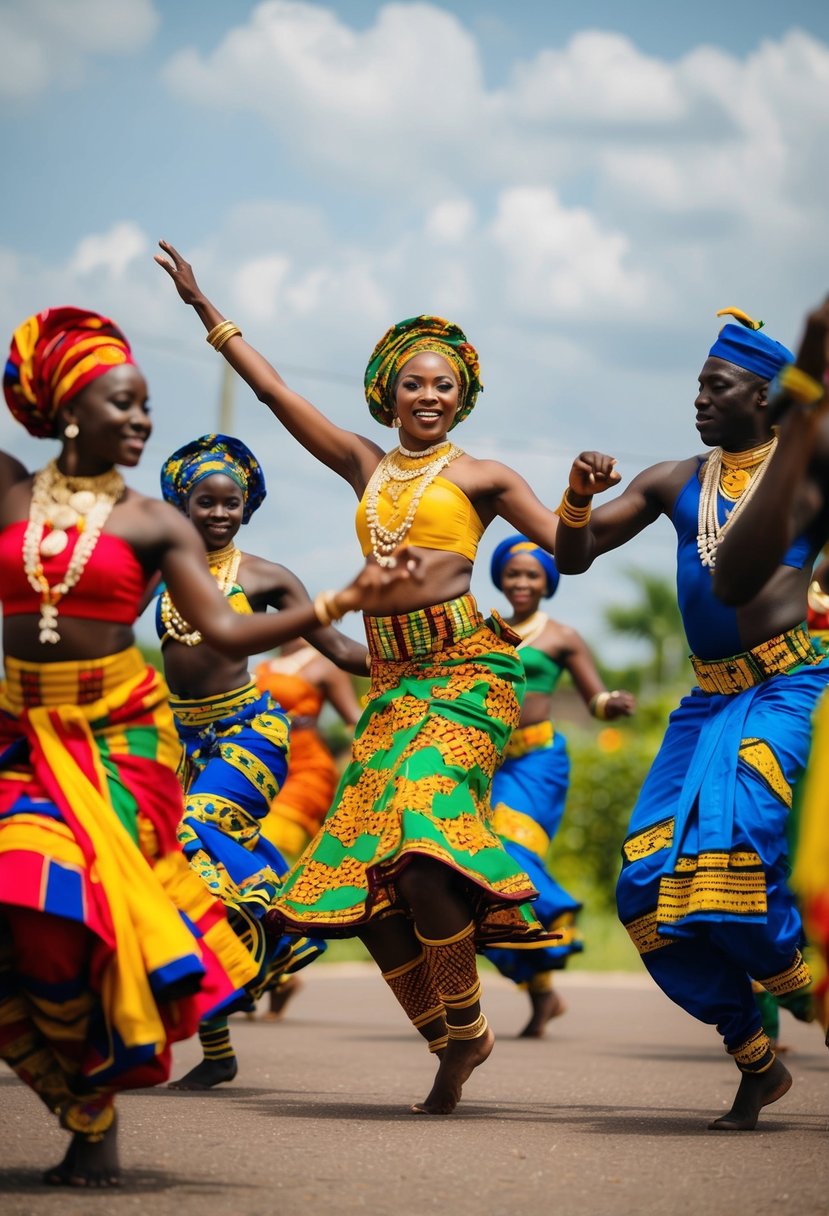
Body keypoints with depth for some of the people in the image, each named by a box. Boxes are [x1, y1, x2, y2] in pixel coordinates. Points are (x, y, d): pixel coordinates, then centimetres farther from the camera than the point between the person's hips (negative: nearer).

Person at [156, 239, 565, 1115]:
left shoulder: (480, 478, 7)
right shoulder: (366, 468, 17)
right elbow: (276, 393, 20)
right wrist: (205, 308, 22)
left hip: (464, 672, -5)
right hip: (392, 683, 5)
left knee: (421, 835, -24)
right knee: (362, 871, -4)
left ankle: (465, 1025, -11)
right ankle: (449, 1042, 8)